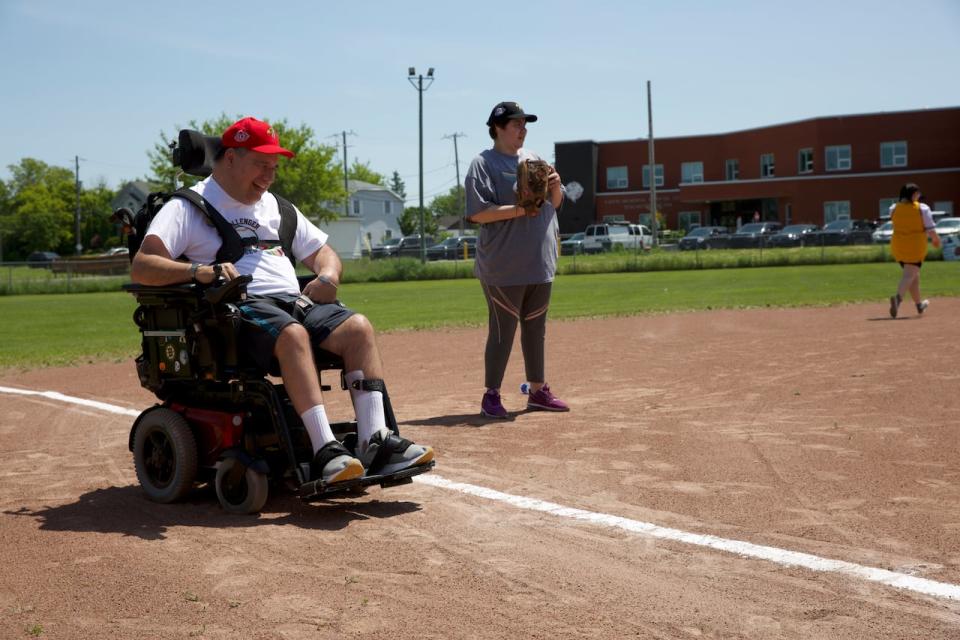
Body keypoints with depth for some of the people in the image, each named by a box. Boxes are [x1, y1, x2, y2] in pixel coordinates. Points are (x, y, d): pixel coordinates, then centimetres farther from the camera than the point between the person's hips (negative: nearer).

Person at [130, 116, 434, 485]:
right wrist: (198, 270, -26)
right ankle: (326, 452, -41)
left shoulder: (274, 206, 27)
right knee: (293, 333, -36)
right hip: (239, 309, -6)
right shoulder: (187, 208, 6)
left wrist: (327, 277, 3)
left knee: (359, 328, -20)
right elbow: (141, 266, -8)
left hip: (296, 300, 6)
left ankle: (374, 442, -29)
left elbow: (322, 252, 28)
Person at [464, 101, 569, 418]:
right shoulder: (484, 164, -7)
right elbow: (478, 213, -15)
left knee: (536, 329, 14)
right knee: (503, 330, -3)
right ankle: (491, 396, 7)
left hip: (540, 263, 7)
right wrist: (519, 210, -23)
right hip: (504, 268, -7)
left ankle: (538, 390, 24)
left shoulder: (534, 159, 15)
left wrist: (555, 186, -3)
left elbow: (555, 203, 18)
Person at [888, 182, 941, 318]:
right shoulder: (922, 208, -8)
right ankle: (898, 297, -37)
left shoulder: (894, 208, 1)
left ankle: (919, 305, 32)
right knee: (909, 275, -9)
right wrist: (936, 239, 11)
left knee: (914, 275, 21)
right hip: (916, 246, -5)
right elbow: (930, 230, -7)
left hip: (897, 246, 5)